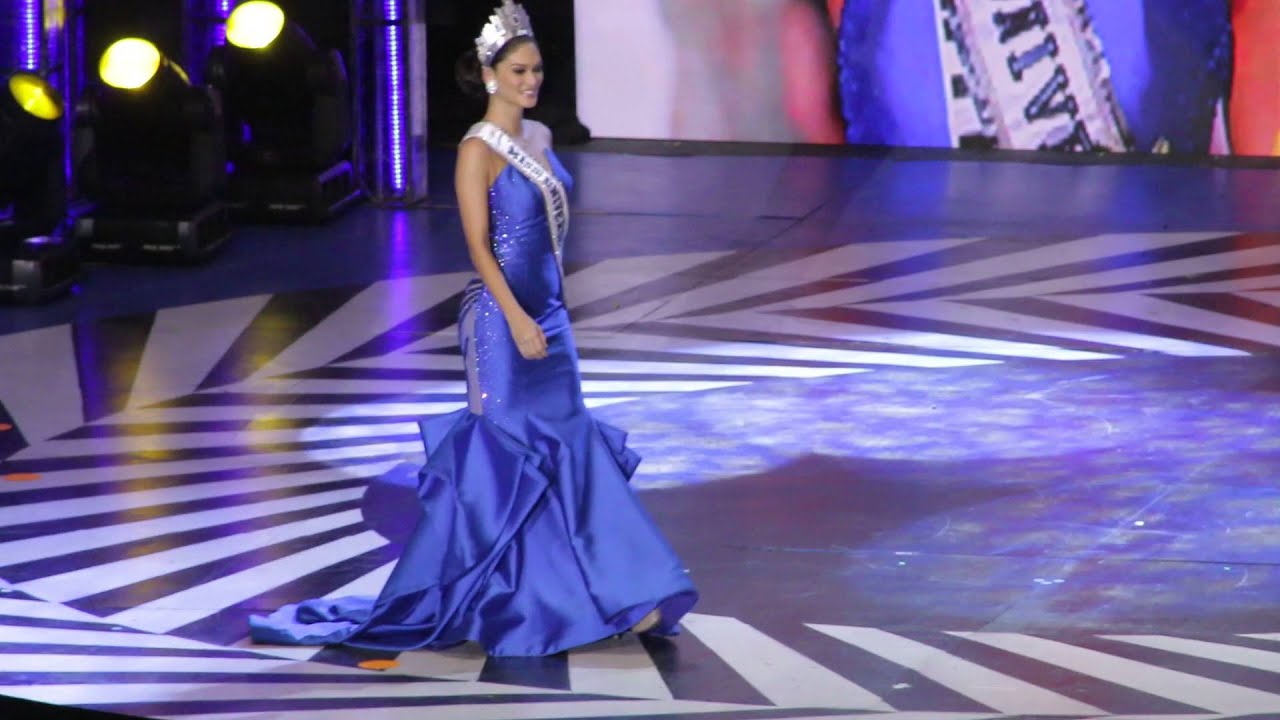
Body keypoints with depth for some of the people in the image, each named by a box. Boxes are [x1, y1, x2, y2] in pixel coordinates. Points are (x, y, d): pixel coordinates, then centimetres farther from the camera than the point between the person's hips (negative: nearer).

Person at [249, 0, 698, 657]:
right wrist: (516, 319, -25)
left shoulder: (539, 138, 12)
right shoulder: (479, 149, -12)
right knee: (509, 450, -3)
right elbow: (478, 244, -17)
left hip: (547, 312, 8)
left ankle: (613, 595, 9)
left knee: (566, 445, 7)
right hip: (502, 316, -8)